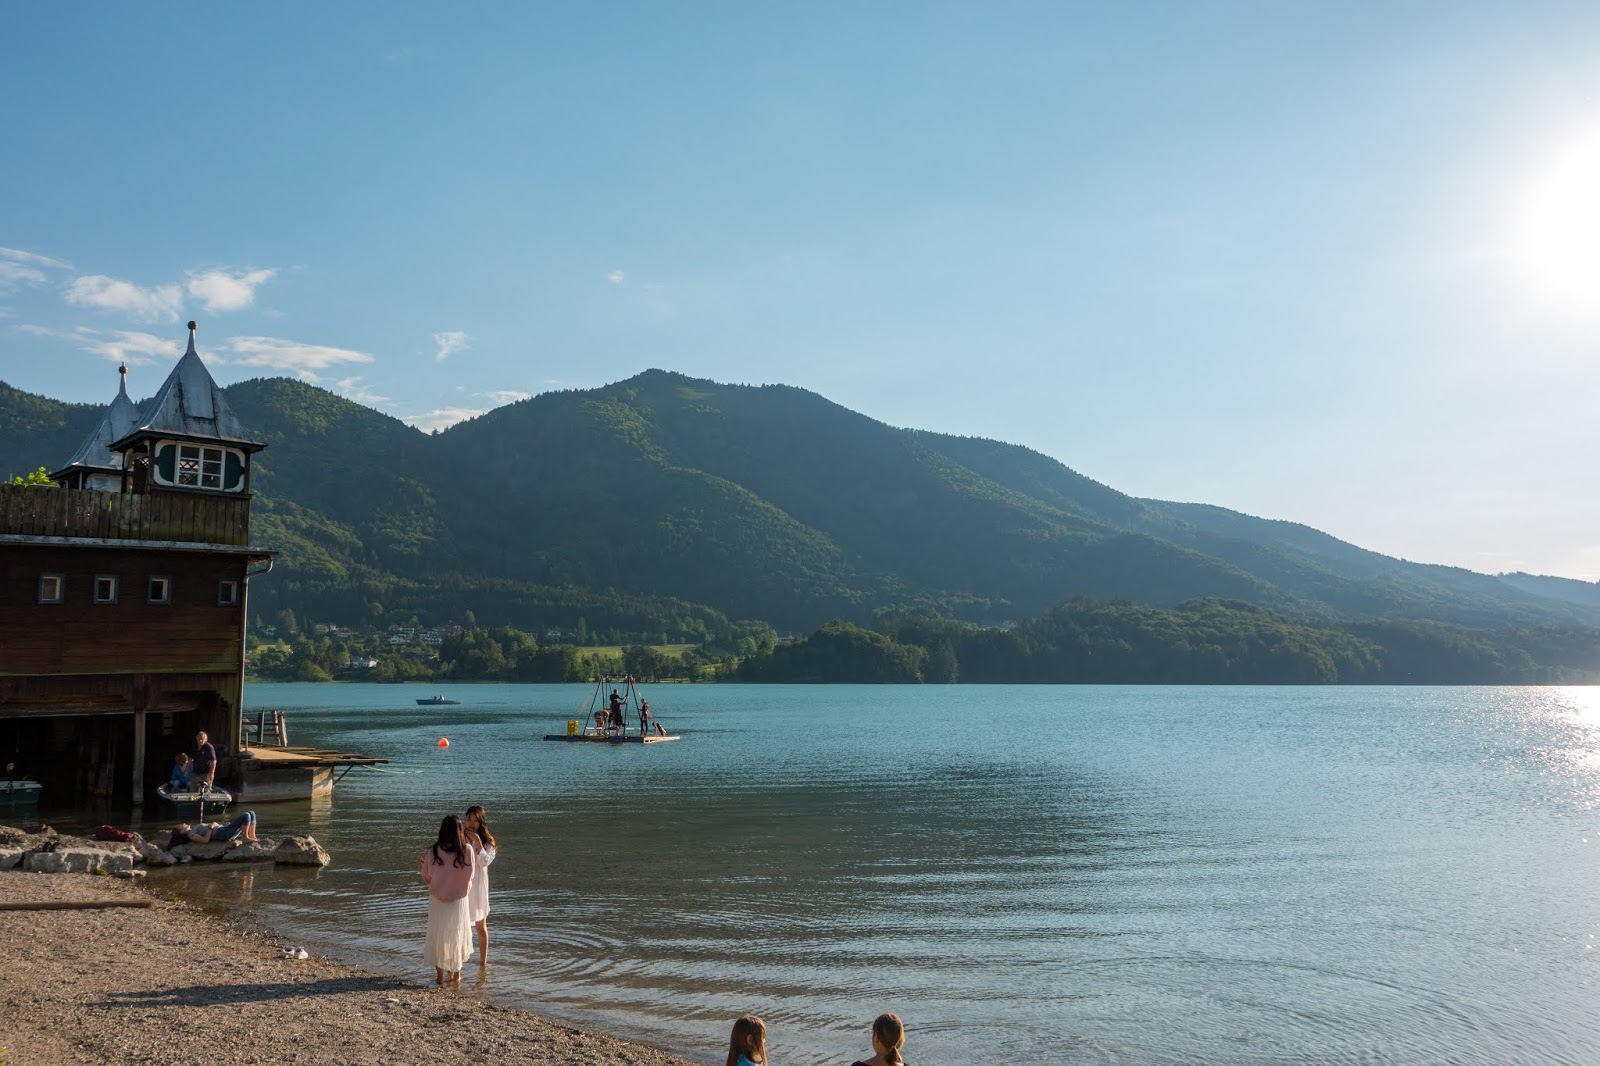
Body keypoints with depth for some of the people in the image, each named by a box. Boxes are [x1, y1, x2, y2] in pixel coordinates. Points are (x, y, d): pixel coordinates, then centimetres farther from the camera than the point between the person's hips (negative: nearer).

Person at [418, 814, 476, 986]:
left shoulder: (432, 852, -13)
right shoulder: (467, 850, -14)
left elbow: (428, 879, -4)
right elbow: (471, 873, -3)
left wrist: (421, 867, 16)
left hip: (438, 902, -1)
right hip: (459, 901, 1)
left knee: (438, 936, 14)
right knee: (457, 935, 18)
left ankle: (440, 976, 19)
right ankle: (456, 974, 27)